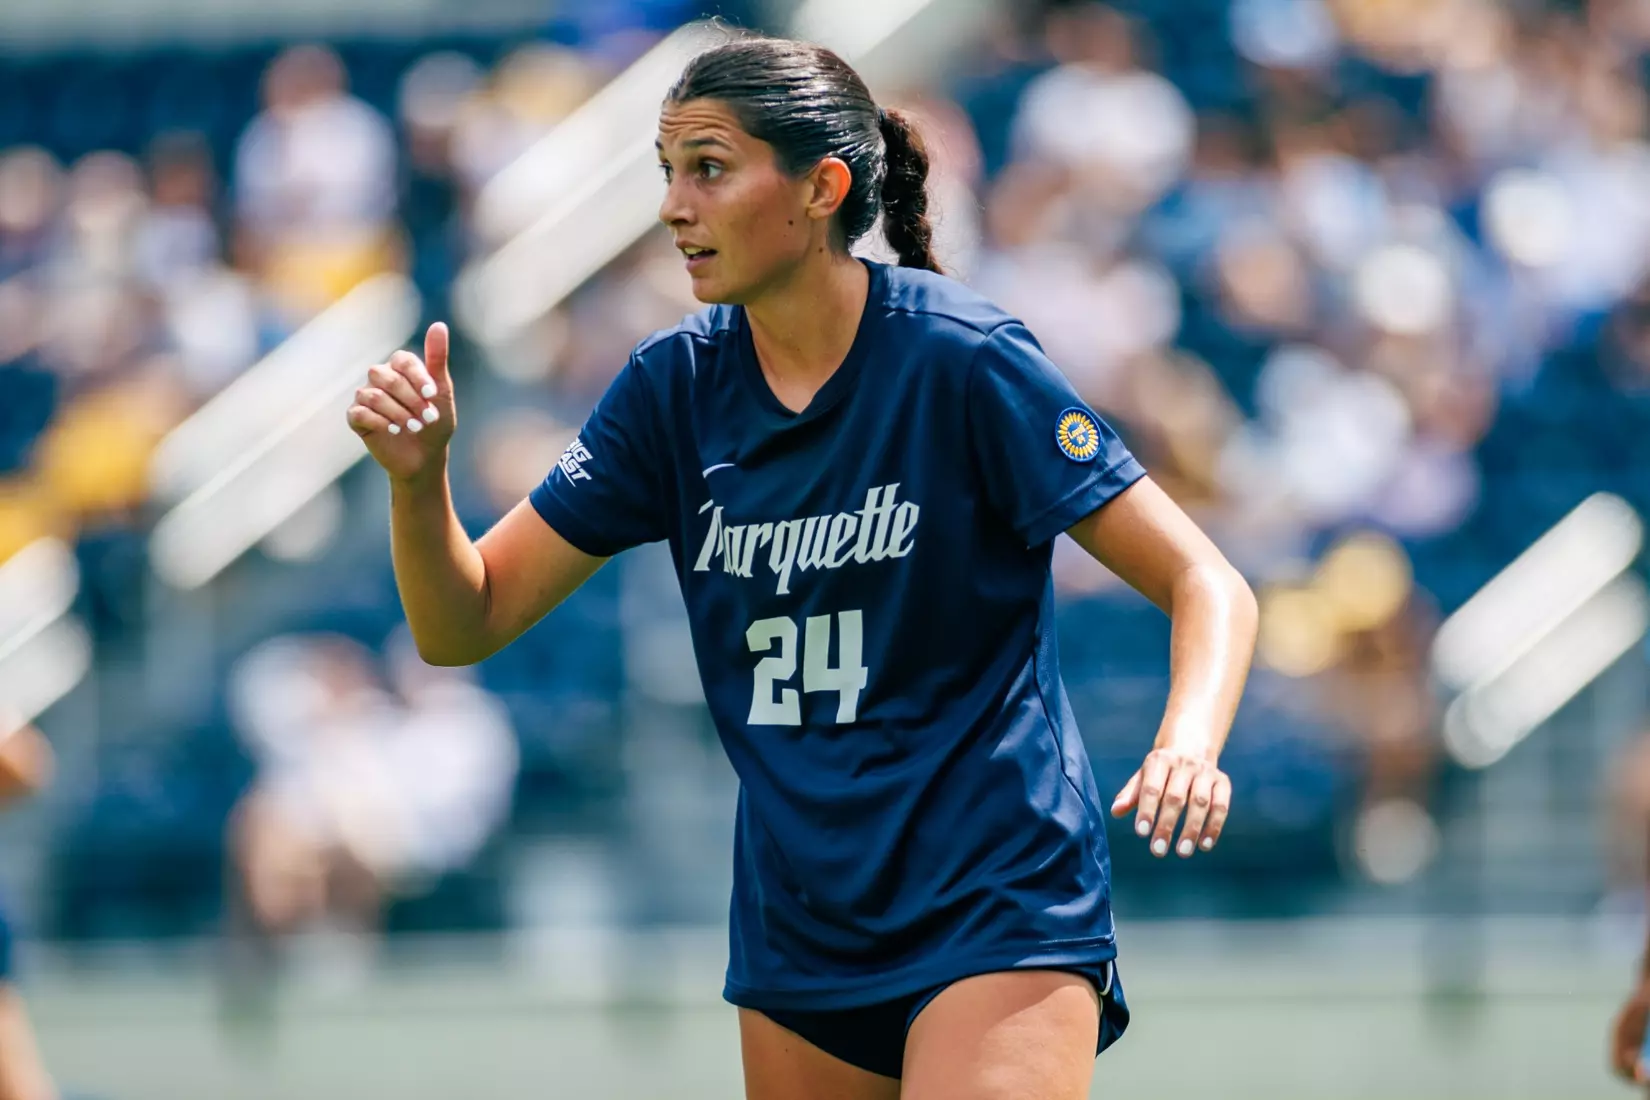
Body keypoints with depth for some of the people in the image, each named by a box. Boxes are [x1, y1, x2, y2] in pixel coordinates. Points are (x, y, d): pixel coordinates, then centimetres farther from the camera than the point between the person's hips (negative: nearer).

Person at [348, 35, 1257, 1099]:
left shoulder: (960, 359, -13)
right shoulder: (676, 385, 2)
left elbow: (1206, 585, -12)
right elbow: (464, 625, 5)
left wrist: (1188, 746, -32)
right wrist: (418, 476, -15)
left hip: (998, 911, -6)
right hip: (797, 929, 6)